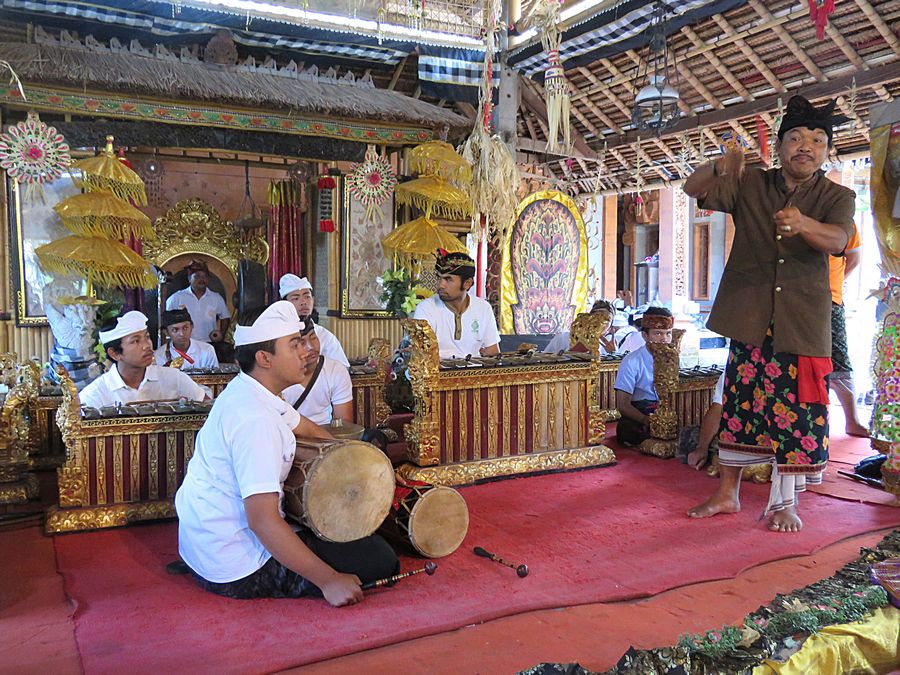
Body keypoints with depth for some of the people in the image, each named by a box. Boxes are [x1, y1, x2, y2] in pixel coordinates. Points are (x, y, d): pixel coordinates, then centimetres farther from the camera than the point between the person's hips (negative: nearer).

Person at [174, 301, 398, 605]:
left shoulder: (245, 388, 5)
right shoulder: (255, 419, -27)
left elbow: (305, 428, 20)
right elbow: (263, 520, -32)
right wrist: (329, 580, -27)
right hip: (238, 574, -10)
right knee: (381, 558, -12)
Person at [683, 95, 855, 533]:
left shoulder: (836, 197, 2)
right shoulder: (750, 185, 6)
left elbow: (838, 239, -18)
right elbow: (693, 188, -3)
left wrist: (802, 224, -41)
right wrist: (718, 168, -26)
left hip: (804, 323, -1)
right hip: (749, 320, 1)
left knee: (797, 411, 0)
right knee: (740, 403, 6)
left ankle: (785, 504, 15)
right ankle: (727, 494, 20)